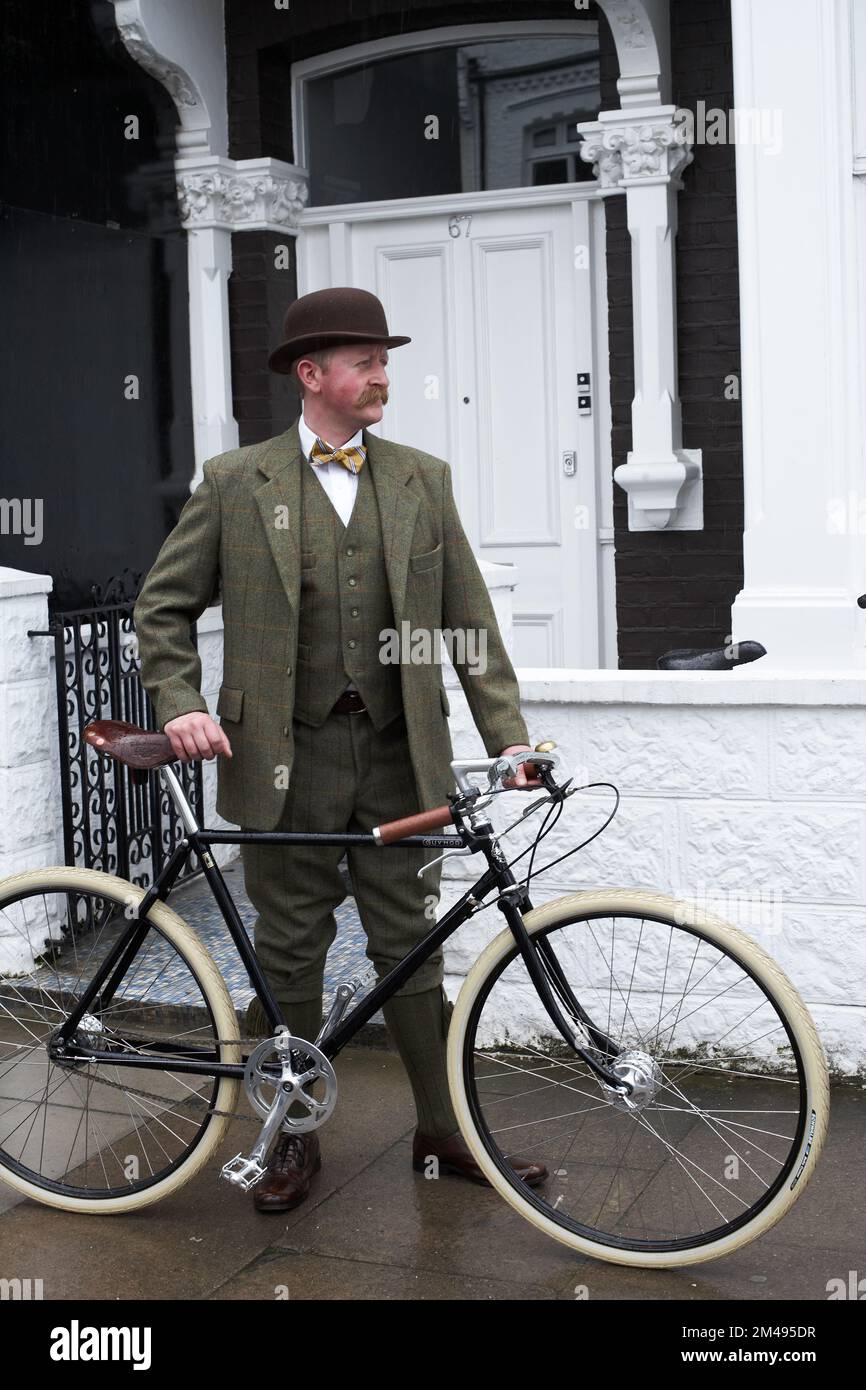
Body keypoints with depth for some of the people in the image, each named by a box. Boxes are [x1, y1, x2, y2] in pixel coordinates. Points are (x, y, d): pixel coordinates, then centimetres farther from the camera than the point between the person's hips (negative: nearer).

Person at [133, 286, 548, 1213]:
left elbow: (469, 617, 7)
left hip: (398, 756, 2)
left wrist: (508, 735, -1)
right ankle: (294, 1138, 25)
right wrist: (182, 706, -9)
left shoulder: (422, 479, 8)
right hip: (286, 760, -1)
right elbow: (163, 607, 5)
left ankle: (443, 1132, 23)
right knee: (290, 953, 9)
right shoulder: (235, 483, 1)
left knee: (412, 949, 8)